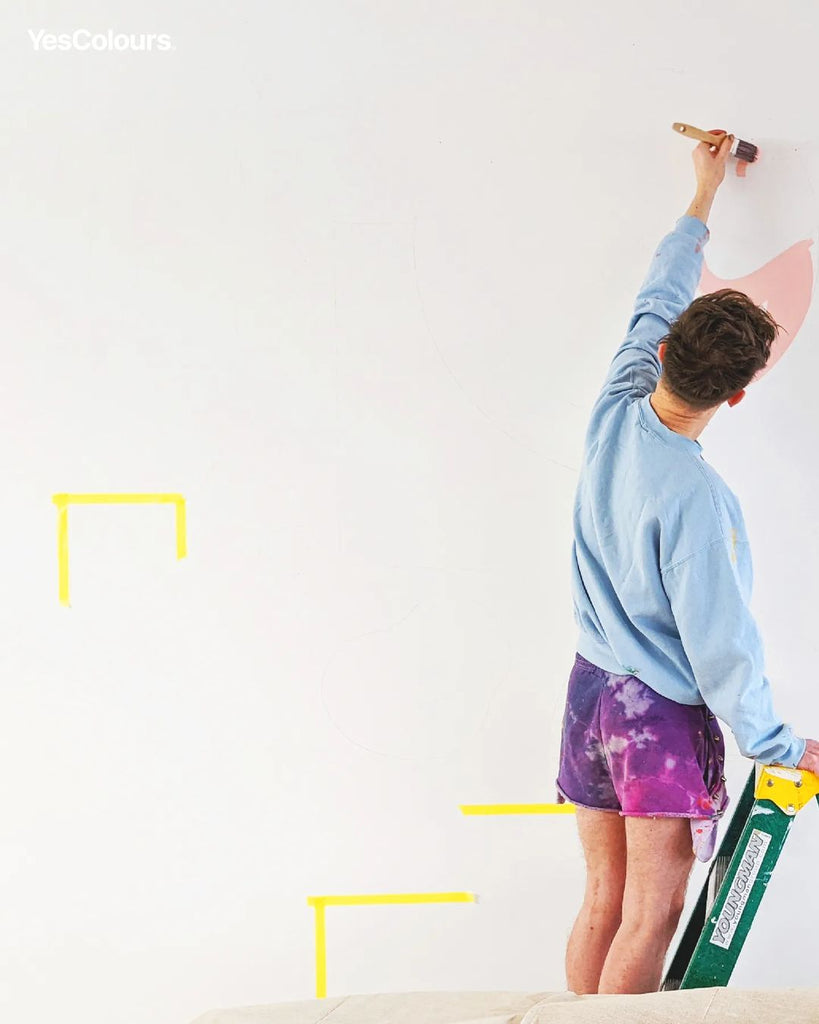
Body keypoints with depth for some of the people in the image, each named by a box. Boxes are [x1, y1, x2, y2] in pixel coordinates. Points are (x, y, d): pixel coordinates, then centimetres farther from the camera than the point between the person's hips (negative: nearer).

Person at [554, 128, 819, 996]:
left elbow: (654, 304, 13)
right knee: (650, 919, -1)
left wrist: (701, 199, 26)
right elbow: (720, 642, -19)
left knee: (603, 903, 14)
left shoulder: (614, 413, -4)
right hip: (665, 710, -8)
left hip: (589, 689, 8)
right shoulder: (696, 498, -24)